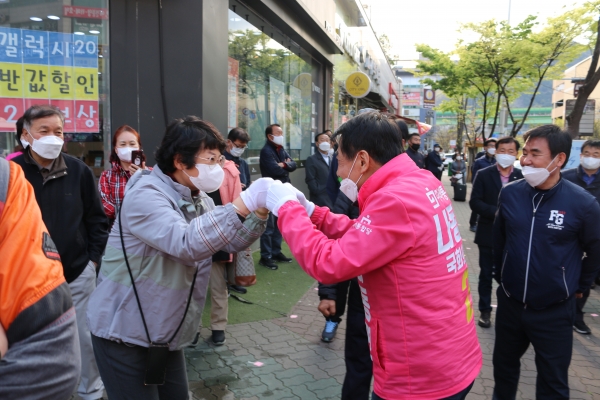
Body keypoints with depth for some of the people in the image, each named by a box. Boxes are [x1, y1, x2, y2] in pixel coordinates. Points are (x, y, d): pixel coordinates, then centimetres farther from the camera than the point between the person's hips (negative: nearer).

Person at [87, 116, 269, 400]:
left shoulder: (198, 200, 6)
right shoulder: (145, 194, -22)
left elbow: (232, 242, 2)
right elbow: (186, 243, -37)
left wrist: (260, 211, -15)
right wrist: (243, 203, -38)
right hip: (124, 333, -8)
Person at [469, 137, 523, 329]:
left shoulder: (522, 177, -1)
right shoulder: (484, 174, -3)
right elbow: (475, 202, -8)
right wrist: (495, 212, -21)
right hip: (489, 234, -1)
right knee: (486, 274, 9)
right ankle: (485, 311, 23)